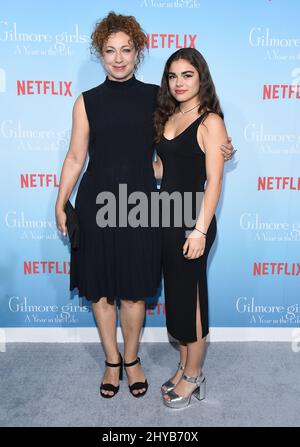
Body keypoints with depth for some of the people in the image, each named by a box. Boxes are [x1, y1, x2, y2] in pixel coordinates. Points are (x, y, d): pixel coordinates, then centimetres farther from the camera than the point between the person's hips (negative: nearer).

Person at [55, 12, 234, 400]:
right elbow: (75, 158, 4)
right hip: (96, 204, 0)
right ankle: (112, 361, 32)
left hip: (140, 203, 0)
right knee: (100, 289, 9)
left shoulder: (156, 97, 4)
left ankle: (131, 359, 32)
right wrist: (60, 205, 1)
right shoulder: (86, 102, 2)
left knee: (134, 290, 8)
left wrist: (216, 151, 0)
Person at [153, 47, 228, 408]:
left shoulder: (210, 121, -10)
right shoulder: (168, 118, 12)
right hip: (166, 216, 7)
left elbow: (214, 180, -15)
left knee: (189, 296, 4)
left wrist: (200, 230, -19)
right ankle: (185, 366, 32)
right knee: (175, 294, 15)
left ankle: (193, 376, 24)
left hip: (192, 218, -7)